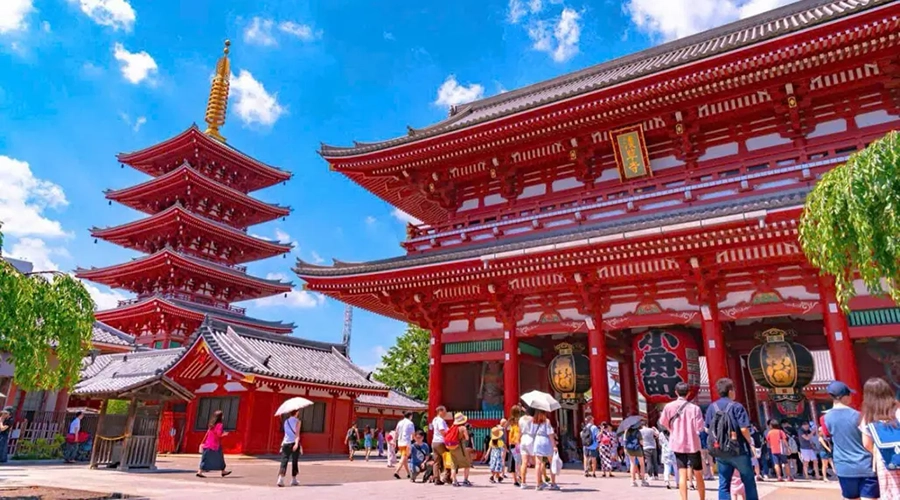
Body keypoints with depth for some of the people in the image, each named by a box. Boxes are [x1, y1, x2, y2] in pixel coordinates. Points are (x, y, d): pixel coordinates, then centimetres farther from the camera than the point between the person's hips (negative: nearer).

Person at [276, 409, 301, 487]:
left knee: (284, 462, -2)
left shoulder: (286, 421, 12)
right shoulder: (297, 421, -3)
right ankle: (293, 480, 15)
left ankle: (280, 479, -18)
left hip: (285, 443, 4)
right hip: (294, 443, -4)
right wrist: (297, 443, -21)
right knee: (294, 462, 9)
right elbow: (297, 433, -14)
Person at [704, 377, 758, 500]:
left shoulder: (712, 407, 5)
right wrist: (750, 443, 0)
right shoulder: (737, 406, -10)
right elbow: (744, 429, -15)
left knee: (724, 484, 8)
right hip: (738, 449, -4)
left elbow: (707, 429, 7)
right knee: (749, 482, 13)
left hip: (720, 451, 4)